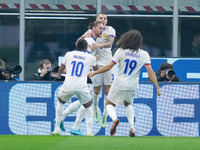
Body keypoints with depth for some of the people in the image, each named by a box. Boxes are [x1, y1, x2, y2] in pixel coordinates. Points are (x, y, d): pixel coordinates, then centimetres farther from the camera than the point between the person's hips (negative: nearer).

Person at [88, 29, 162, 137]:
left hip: (119, 84, -3)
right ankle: (131, 128, 12)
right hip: (132, 86, 3)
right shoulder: (144, 55, -5)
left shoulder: (121, 51, -9)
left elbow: (109, 67, -6)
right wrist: (157, 88, 1)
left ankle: (115, 119, -19)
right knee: (128, 104, 29)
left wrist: (94, 72, 7)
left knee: (109, 104, 15)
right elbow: (151, 73, -6)